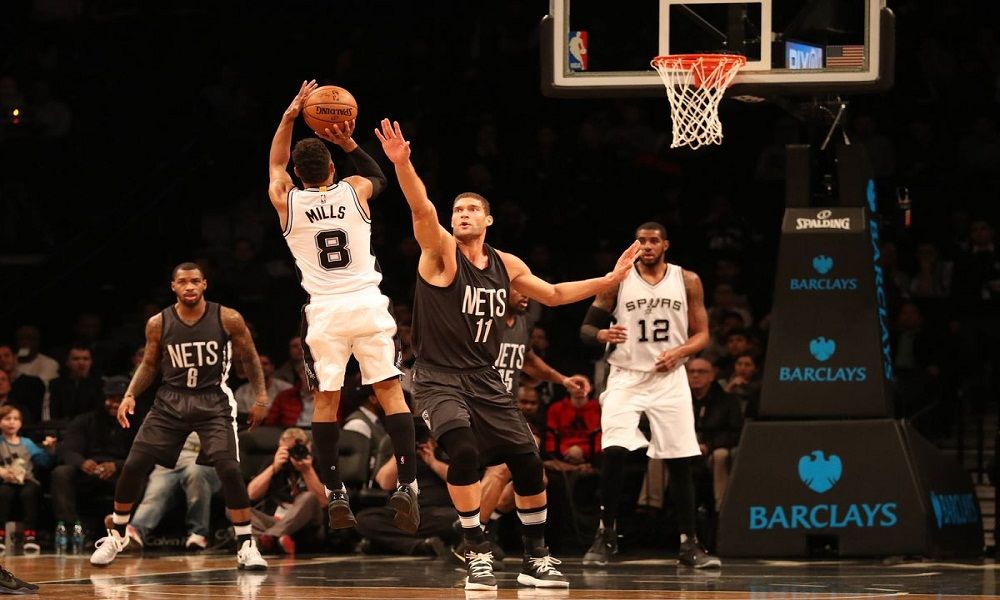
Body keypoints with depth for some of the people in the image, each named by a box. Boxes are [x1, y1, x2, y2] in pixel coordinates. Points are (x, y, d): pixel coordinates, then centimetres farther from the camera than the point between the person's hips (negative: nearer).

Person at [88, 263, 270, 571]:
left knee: (229, 468, -20)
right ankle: (116, 536, 18)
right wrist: (130, 395, -2)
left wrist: (261, 396, -1)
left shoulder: (228, 319, -8)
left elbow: (249, 358, 5)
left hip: (213, 402, -2)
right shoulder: (158, 324, -3)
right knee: (133, 466, -4)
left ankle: (246, 545, -9)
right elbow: (149, 364, 11)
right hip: (171, 401, 2)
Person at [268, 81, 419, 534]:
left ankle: (335, 495, 3)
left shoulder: (286, 201, 1)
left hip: (323, 310, 0)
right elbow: (379, 177, 27)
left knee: (325, 400, 7)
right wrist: (348, 143, 18)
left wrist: (290, 116, 19)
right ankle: (406, 484, -10)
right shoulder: (354, 191, 1)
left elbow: (276, 165, 23)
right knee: (391, 393, 1)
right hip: (367, 304, 0)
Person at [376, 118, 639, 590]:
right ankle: (477, 554, -17)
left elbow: (552, 295, 24)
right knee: (464, 451, -29)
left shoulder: (506, 265, 9)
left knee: (528, 462, 0)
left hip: (485, 380, 6)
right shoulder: (441, 251, -8)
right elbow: (421, 209, -27)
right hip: (439, 378, -6)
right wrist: (402, 164, -45)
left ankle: (536, 558, 18)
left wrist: (608, 281, 18)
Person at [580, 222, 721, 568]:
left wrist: (680, 351, -13)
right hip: (626, 377, -1)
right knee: (613, 454, -16)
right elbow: (586, 328, 3)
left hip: (669, 379, 1)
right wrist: (602, 335, -20)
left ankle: (689, 544, 7)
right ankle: (606, 536, -2)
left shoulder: (687, 282, 4)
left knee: (681, 462, -1)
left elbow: (702, 334, 7)